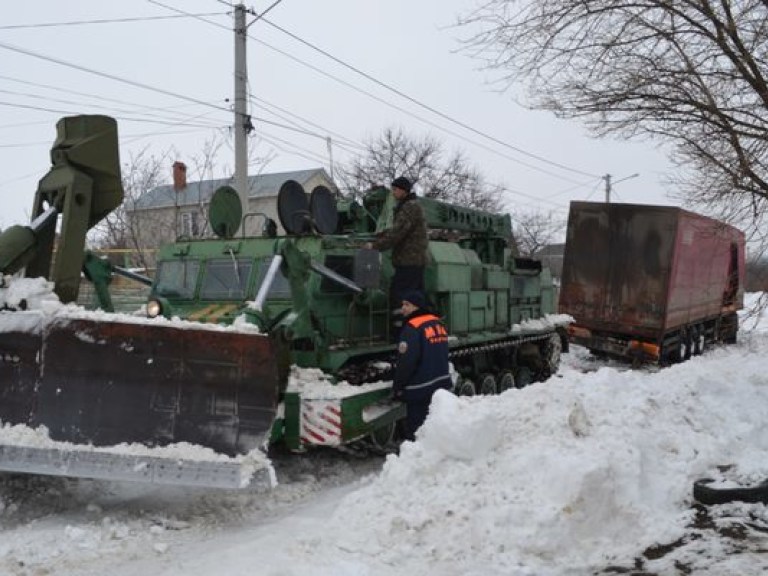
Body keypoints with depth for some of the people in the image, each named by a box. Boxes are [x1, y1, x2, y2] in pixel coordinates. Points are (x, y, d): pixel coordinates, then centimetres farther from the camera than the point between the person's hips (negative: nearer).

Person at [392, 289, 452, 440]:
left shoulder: (412, 328, -17)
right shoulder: (438, 323, 11)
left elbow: (406, 361, -21)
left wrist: (397, 386, -11)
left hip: (420, 388, -9)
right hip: (442, 383, 9)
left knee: (415, 431, -3)